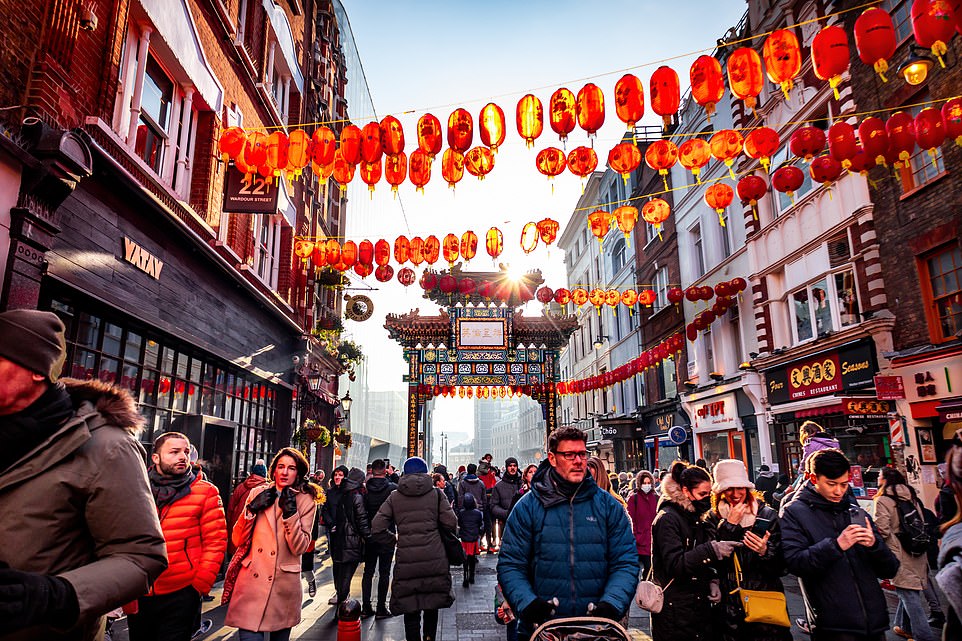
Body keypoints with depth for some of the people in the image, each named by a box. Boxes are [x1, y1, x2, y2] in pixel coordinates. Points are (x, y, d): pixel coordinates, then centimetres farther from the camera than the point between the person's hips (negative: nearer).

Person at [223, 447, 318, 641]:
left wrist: (290, 512, -18)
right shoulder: (257, 493, 5)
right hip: (251, 580, 0)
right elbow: (238, 540, 3)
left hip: (284, 584, 0)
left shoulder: (306, 502, -1)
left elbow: (299, 548, -9)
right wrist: (252, 509, -10)